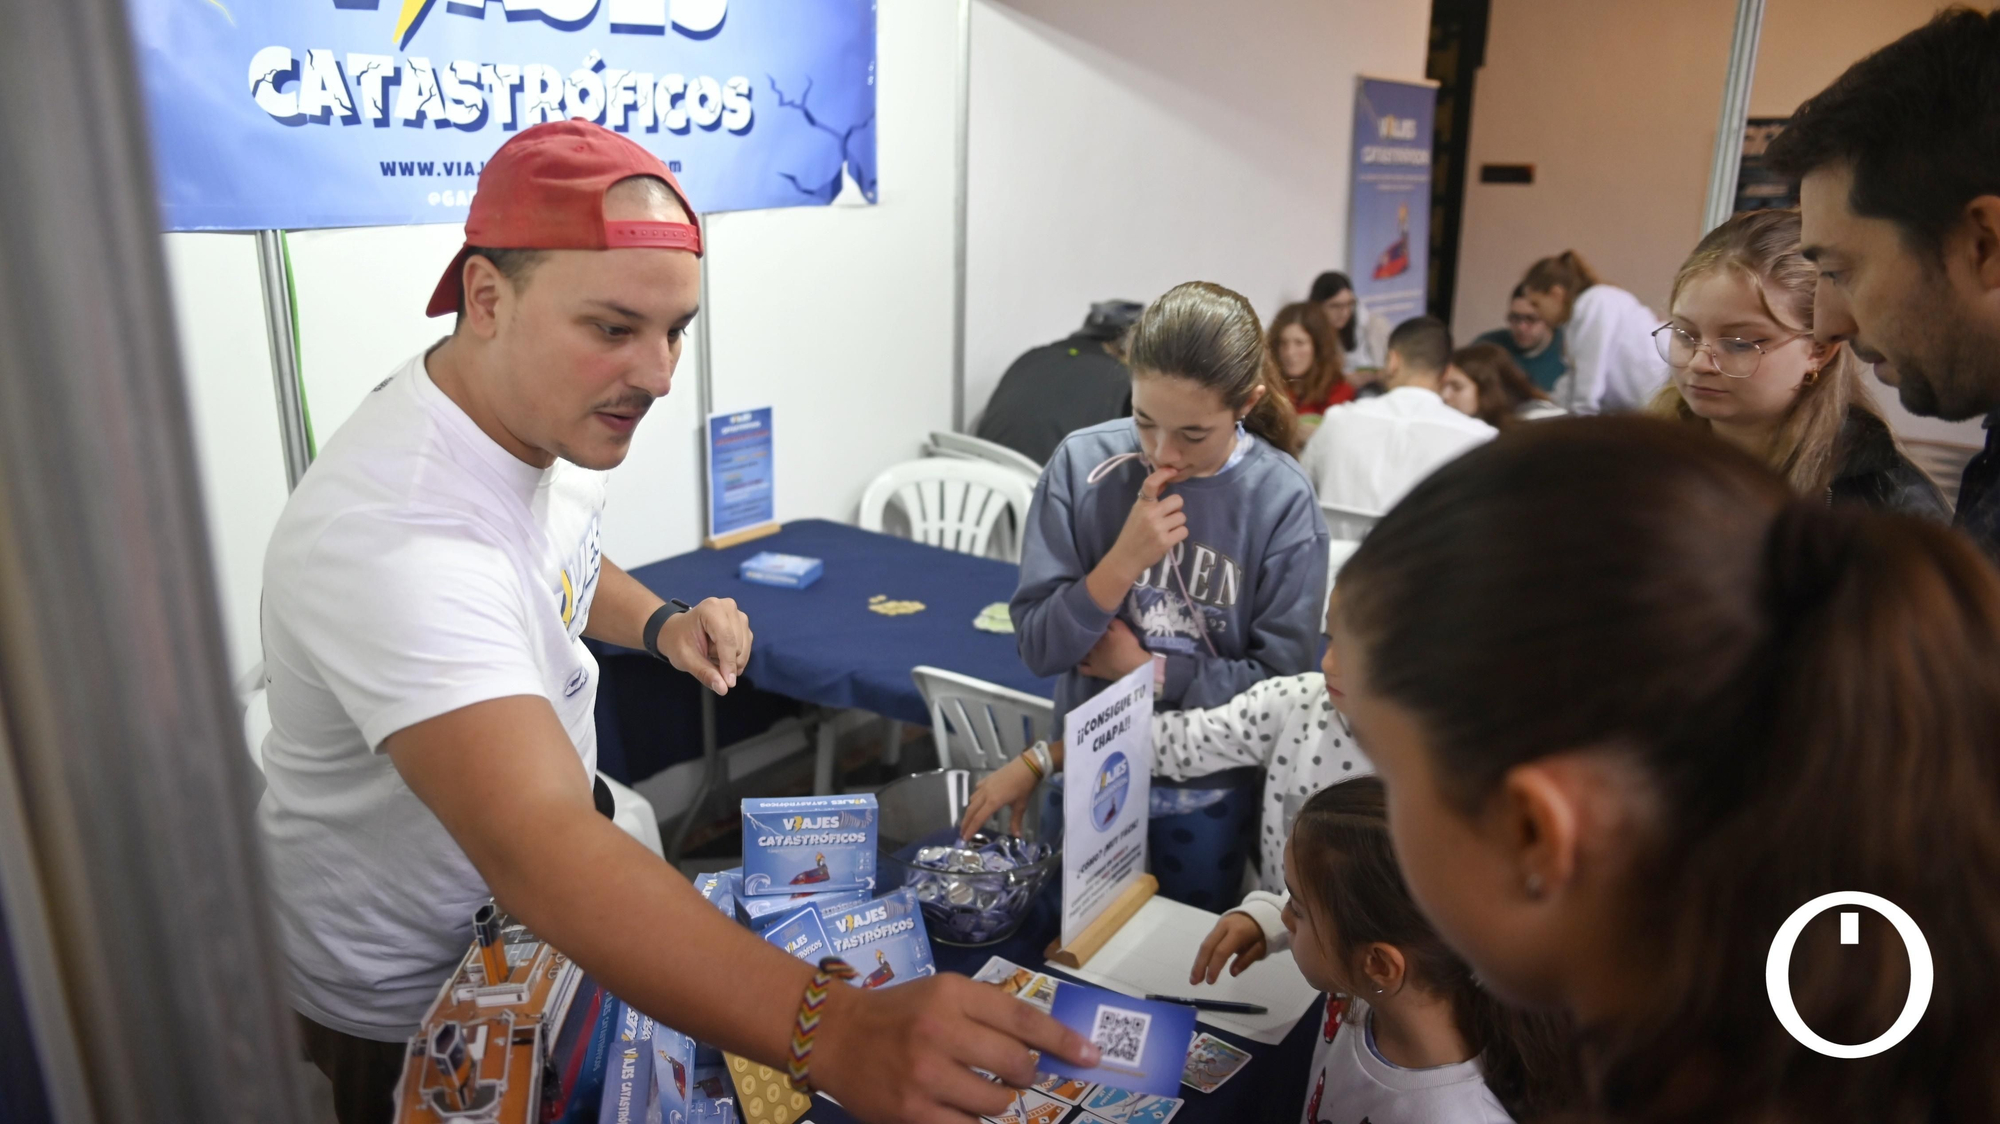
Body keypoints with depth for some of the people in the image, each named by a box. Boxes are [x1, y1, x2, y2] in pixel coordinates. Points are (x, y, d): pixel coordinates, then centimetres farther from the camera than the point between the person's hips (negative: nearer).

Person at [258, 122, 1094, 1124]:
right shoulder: (390, 535, -39)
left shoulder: (550, 413, -9)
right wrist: (833, 1033, -62)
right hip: (401, 1010, -7)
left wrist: (660, 623, -8)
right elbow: (535, 847, -51)